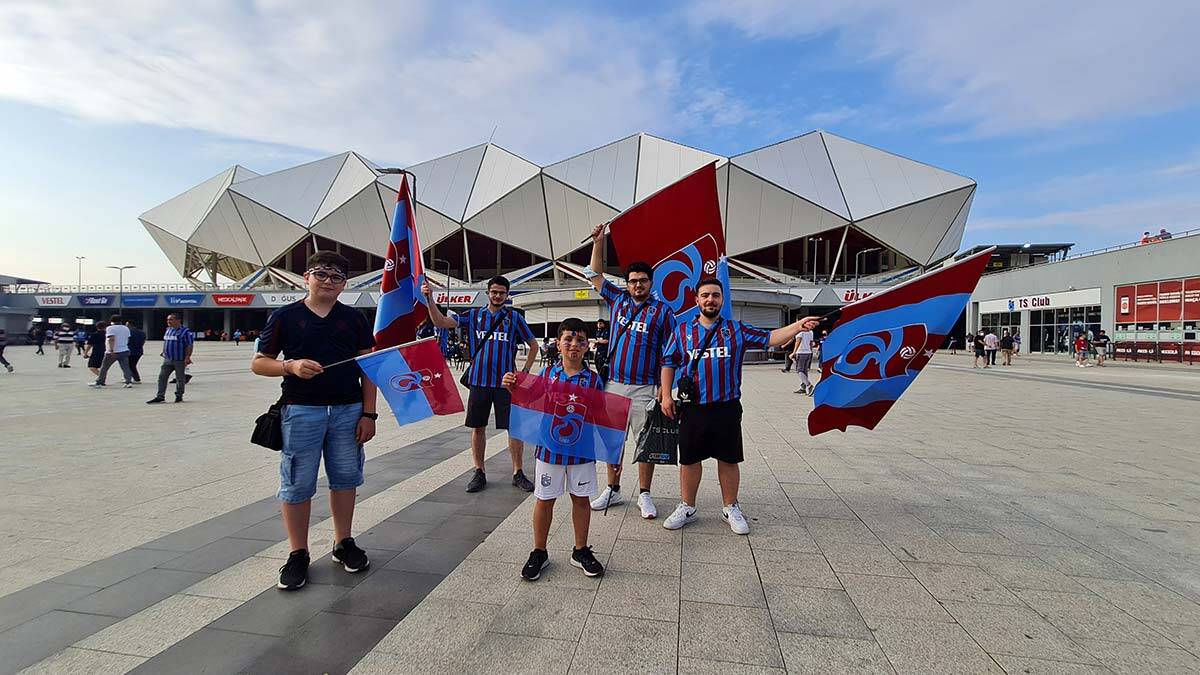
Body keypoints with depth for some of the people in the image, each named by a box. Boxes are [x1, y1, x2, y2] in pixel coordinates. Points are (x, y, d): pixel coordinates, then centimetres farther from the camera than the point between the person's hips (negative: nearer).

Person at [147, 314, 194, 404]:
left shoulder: (185, 331, -9)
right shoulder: (168, 330, 12)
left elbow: (190, 345, -12)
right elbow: (165, 343, 22)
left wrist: (187, 357, -17)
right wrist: (164, 353, 18)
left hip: (179, 360, -6)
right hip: (167, 359, 7)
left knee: (180, 379, 4)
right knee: (162, 377, 2)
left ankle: (179, 396, 16)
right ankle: (160, 396, 7)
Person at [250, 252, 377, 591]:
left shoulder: (354, 318, 7)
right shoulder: (285, 316, 2)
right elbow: (258, 363, 4)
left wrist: (368, 413, 0)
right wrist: (291, 366, -17)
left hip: (348, 410, 2)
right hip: (301, 411, -2)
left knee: (345, 479, 11)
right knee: (297, 484, 5)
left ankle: (343, 543, 28)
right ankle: (298, 554, 20)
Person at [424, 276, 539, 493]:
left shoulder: (514, 318, 5)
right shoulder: (473, 315, 7)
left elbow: (533, 345, 11)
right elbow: (441, 322, -2)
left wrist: (525, 371, 3)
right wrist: (430, 299, -14)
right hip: (479, 380, 1)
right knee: (477, 427, 7)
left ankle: (518, 473, 13)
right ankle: (479, 473, 20)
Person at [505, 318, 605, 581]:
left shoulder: (594, 379, -4)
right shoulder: (546, 374, -2)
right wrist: (511, 387, -10)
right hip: (549, 448, 0)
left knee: (581, 499, 12)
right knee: (544, 499, 10)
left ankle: (581, 551, 31)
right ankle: (539, 553, 27)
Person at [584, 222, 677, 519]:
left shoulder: (663, 311, -1)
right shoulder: (618, 299, 9)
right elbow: (595, 275, 20)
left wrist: (666, 390, -9)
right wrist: (599, 242, 12)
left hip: (644, 389, -4)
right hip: (613, 385, 4)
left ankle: (644, 495, 17)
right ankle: (613, 490, 26)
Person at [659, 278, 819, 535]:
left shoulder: (737, 329, 6)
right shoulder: (682, 331, 6)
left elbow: (769, 338, 1)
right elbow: (668, 363, 9)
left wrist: (798, 325, -14)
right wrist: (666, 395, 1)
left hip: (727, 408, 0)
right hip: (693, 408, 0)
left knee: (728, 460, 9)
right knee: (689, 459, 9)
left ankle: (730, 508, 27)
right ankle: (687, 508, 25)